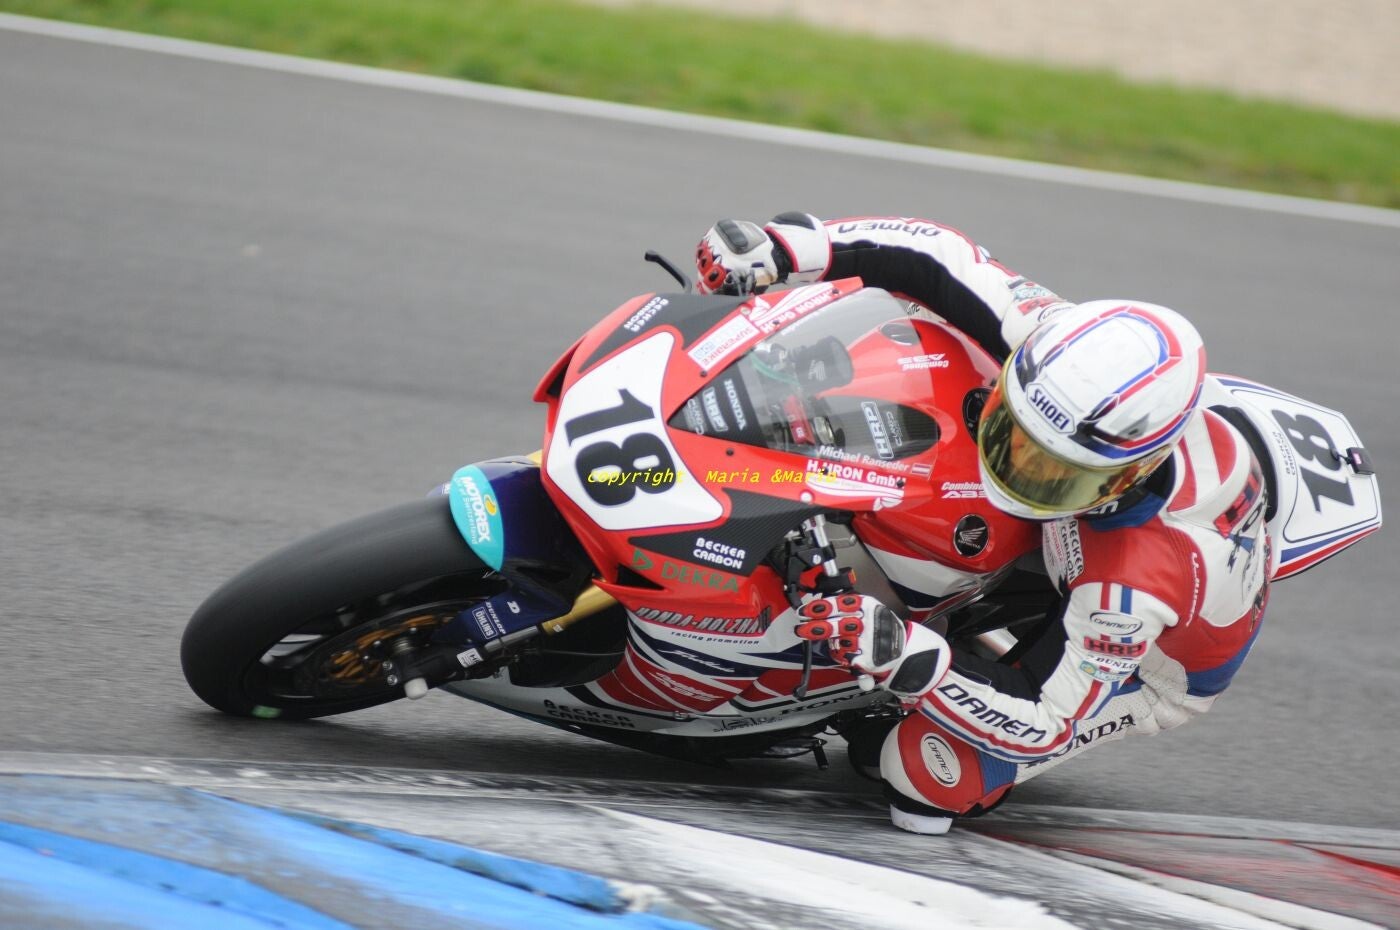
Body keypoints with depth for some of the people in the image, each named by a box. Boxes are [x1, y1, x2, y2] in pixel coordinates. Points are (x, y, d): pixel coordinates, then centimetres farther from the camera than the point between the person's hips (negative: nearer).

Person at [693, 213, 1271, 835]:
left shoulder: (1135, 581, -47)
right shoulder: (1066, 350, -35)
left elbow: (1043, 724, -38)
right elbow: (939, 256, -27)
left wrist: (901, 657, -51)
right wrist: (784, 251, -37)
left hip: (1153, 661, -6)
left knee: (925, 772, -21)